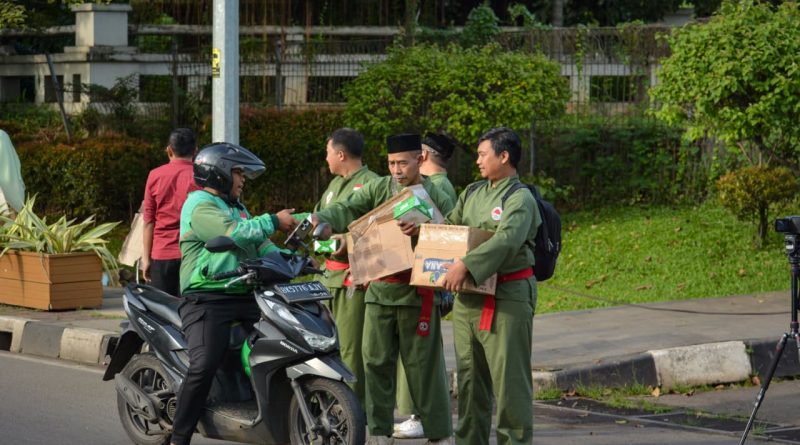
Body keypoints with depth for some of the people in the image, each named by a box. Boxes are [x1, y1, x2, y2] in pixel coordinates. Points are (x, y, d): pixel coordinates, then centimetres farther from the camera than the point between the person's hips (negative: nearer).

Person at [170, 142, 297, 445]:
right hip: (207, 300, -9)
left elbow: (260, 245, 20)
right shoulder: (200, 206, -6)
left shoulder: (237, 207, 25)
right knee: (204, 366, -26)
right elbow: (236, 234, -20)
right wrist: (274, 221, -11)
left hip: (244, 297, 9)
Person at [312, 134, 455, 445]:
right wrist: (322, 219, -25)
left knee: (423, 364, 0)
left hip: (417, 293, -3)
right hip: (379, 289, 3)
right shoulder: (378, 189, 7)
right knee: (376, 361, 6)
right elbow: (349, 209, -5)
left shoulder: (438, 199, 1)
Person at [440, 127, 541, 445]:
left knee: (509, 377, -5)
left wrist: (465, 266, -32)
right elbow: (450, 226, 22)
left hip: (507, 298, -8)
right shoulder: (473, 193, 15)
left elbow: (506, 240, -24)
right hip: (468, 298, 8)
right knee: (469, 375, 13)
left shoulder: (521, 199, -10)